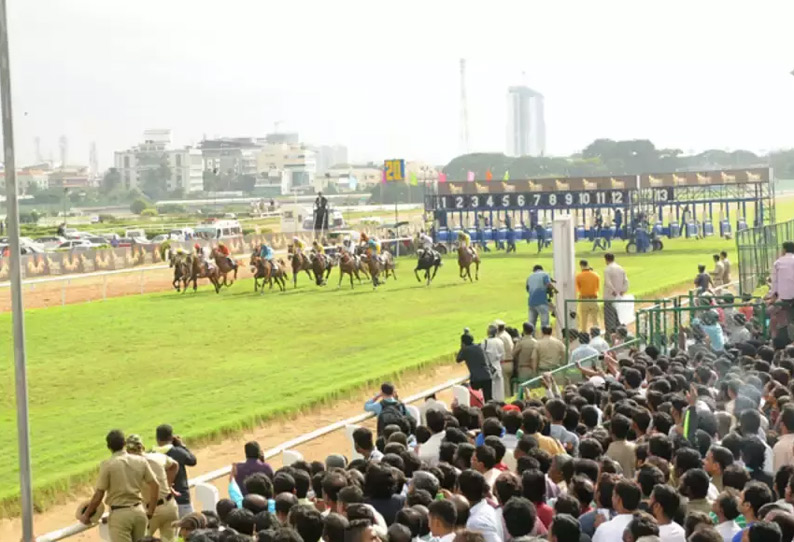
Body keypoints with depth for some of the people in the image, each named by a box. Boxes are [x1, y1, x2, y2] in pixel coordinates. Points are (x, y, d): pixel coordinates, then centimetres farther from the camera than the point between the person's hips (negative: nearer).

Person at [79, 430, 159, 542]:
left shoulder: (107, 465, -10)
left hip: (120, 514, -5)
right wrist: (151, 511, 13)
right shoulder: (140, 461, 4)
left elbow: (98, 495, -8)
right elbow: (155, 485, 4)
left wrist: (86, 515, 5)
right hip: (138, 511, 5)